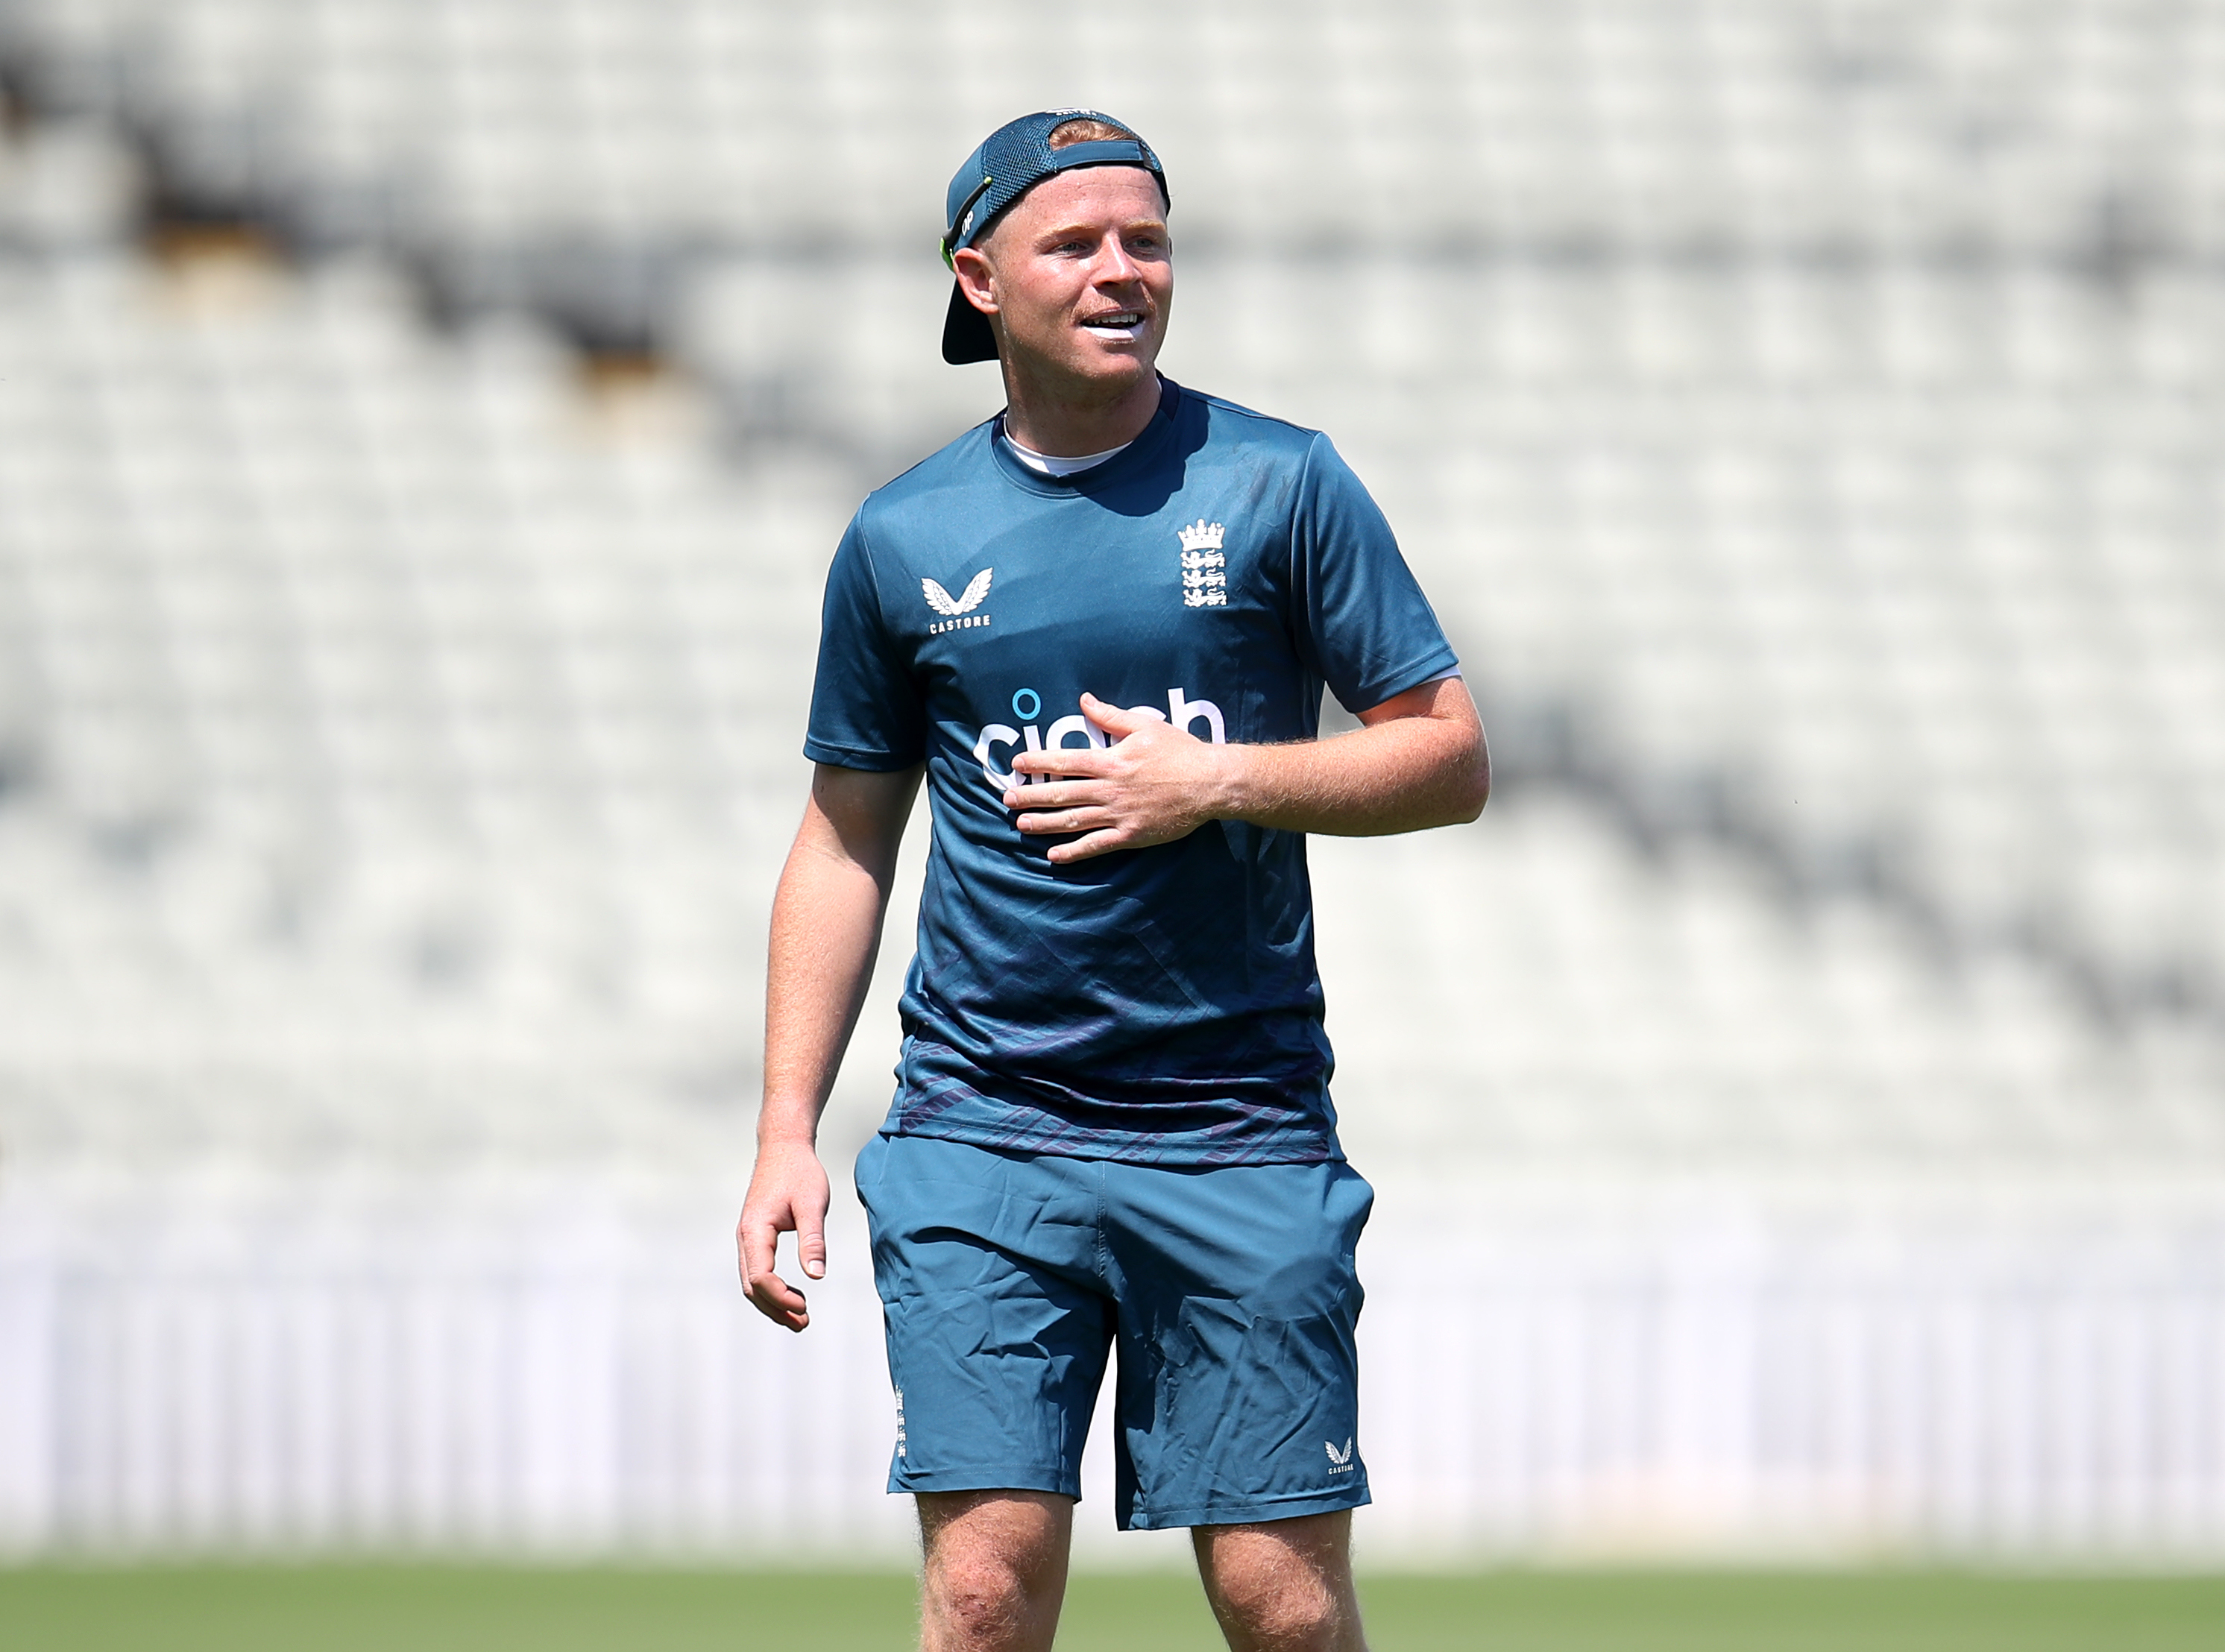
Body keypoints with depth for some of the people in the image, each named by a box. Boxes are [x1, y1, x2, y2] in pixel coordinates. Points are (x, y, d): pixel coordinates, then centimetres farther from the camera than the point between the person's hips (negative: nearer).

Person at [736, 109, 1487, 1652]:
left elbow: (1453, 759, 3)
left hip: (1241, 1131, -1)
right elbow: (845, 842, 15)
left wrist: (1216, 782, -11)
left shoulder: (1280, 485, 3)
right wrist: (787, 1132, 8)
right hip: (978, 1135, 1)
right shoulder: (902, 541, 7)